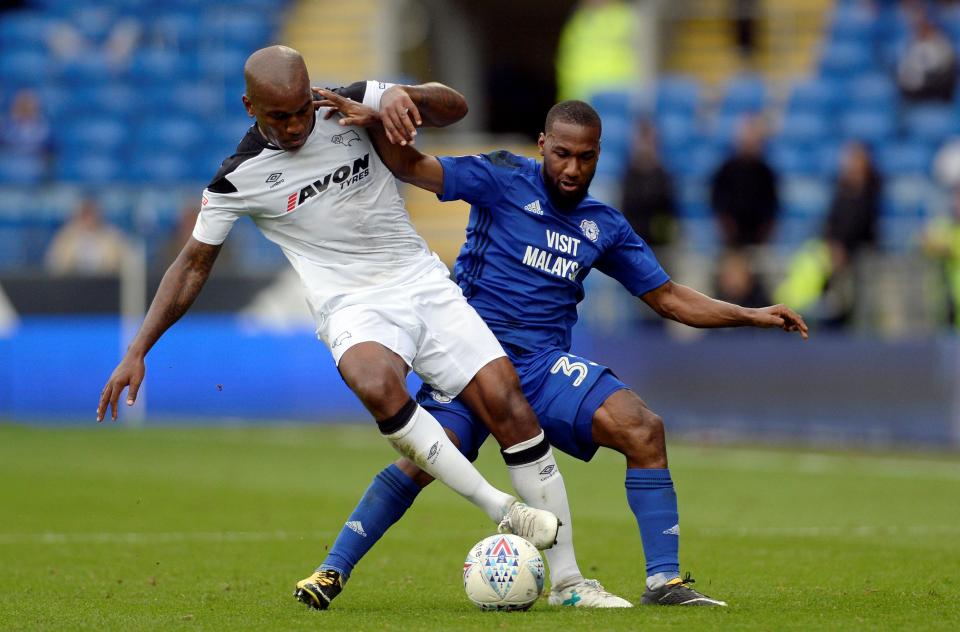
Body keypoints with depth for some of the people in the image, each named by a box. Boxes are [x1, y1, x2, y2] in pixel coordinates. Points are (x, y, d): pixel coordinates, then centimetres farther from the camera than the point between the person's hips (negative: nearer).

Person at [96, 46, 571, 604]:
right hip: (353, 305, -3)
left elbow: (456, 107, 2)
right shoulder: (238, 178, -5)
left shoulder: (350, 107, -1)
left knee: (506, 399, -11)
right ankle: (504, 512, -27)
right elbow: (194, 265, 6)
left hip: (422, 281, 3)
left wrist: (405, 95, -21)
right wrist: (137, 353, 3)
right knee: (377, 385, -37)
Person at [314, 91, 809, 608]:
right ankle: (332, 570, -15)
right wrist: (374, 123, -29)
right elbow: (412, 167, -9)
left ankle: (663, 581, -12)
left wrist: (752, 316, 10)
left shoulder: (604, 226, 13)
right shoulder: (505, 180, 0)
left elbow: (668, 297, 18)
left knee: (644, 429, -17)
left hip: (546, 365, 4)